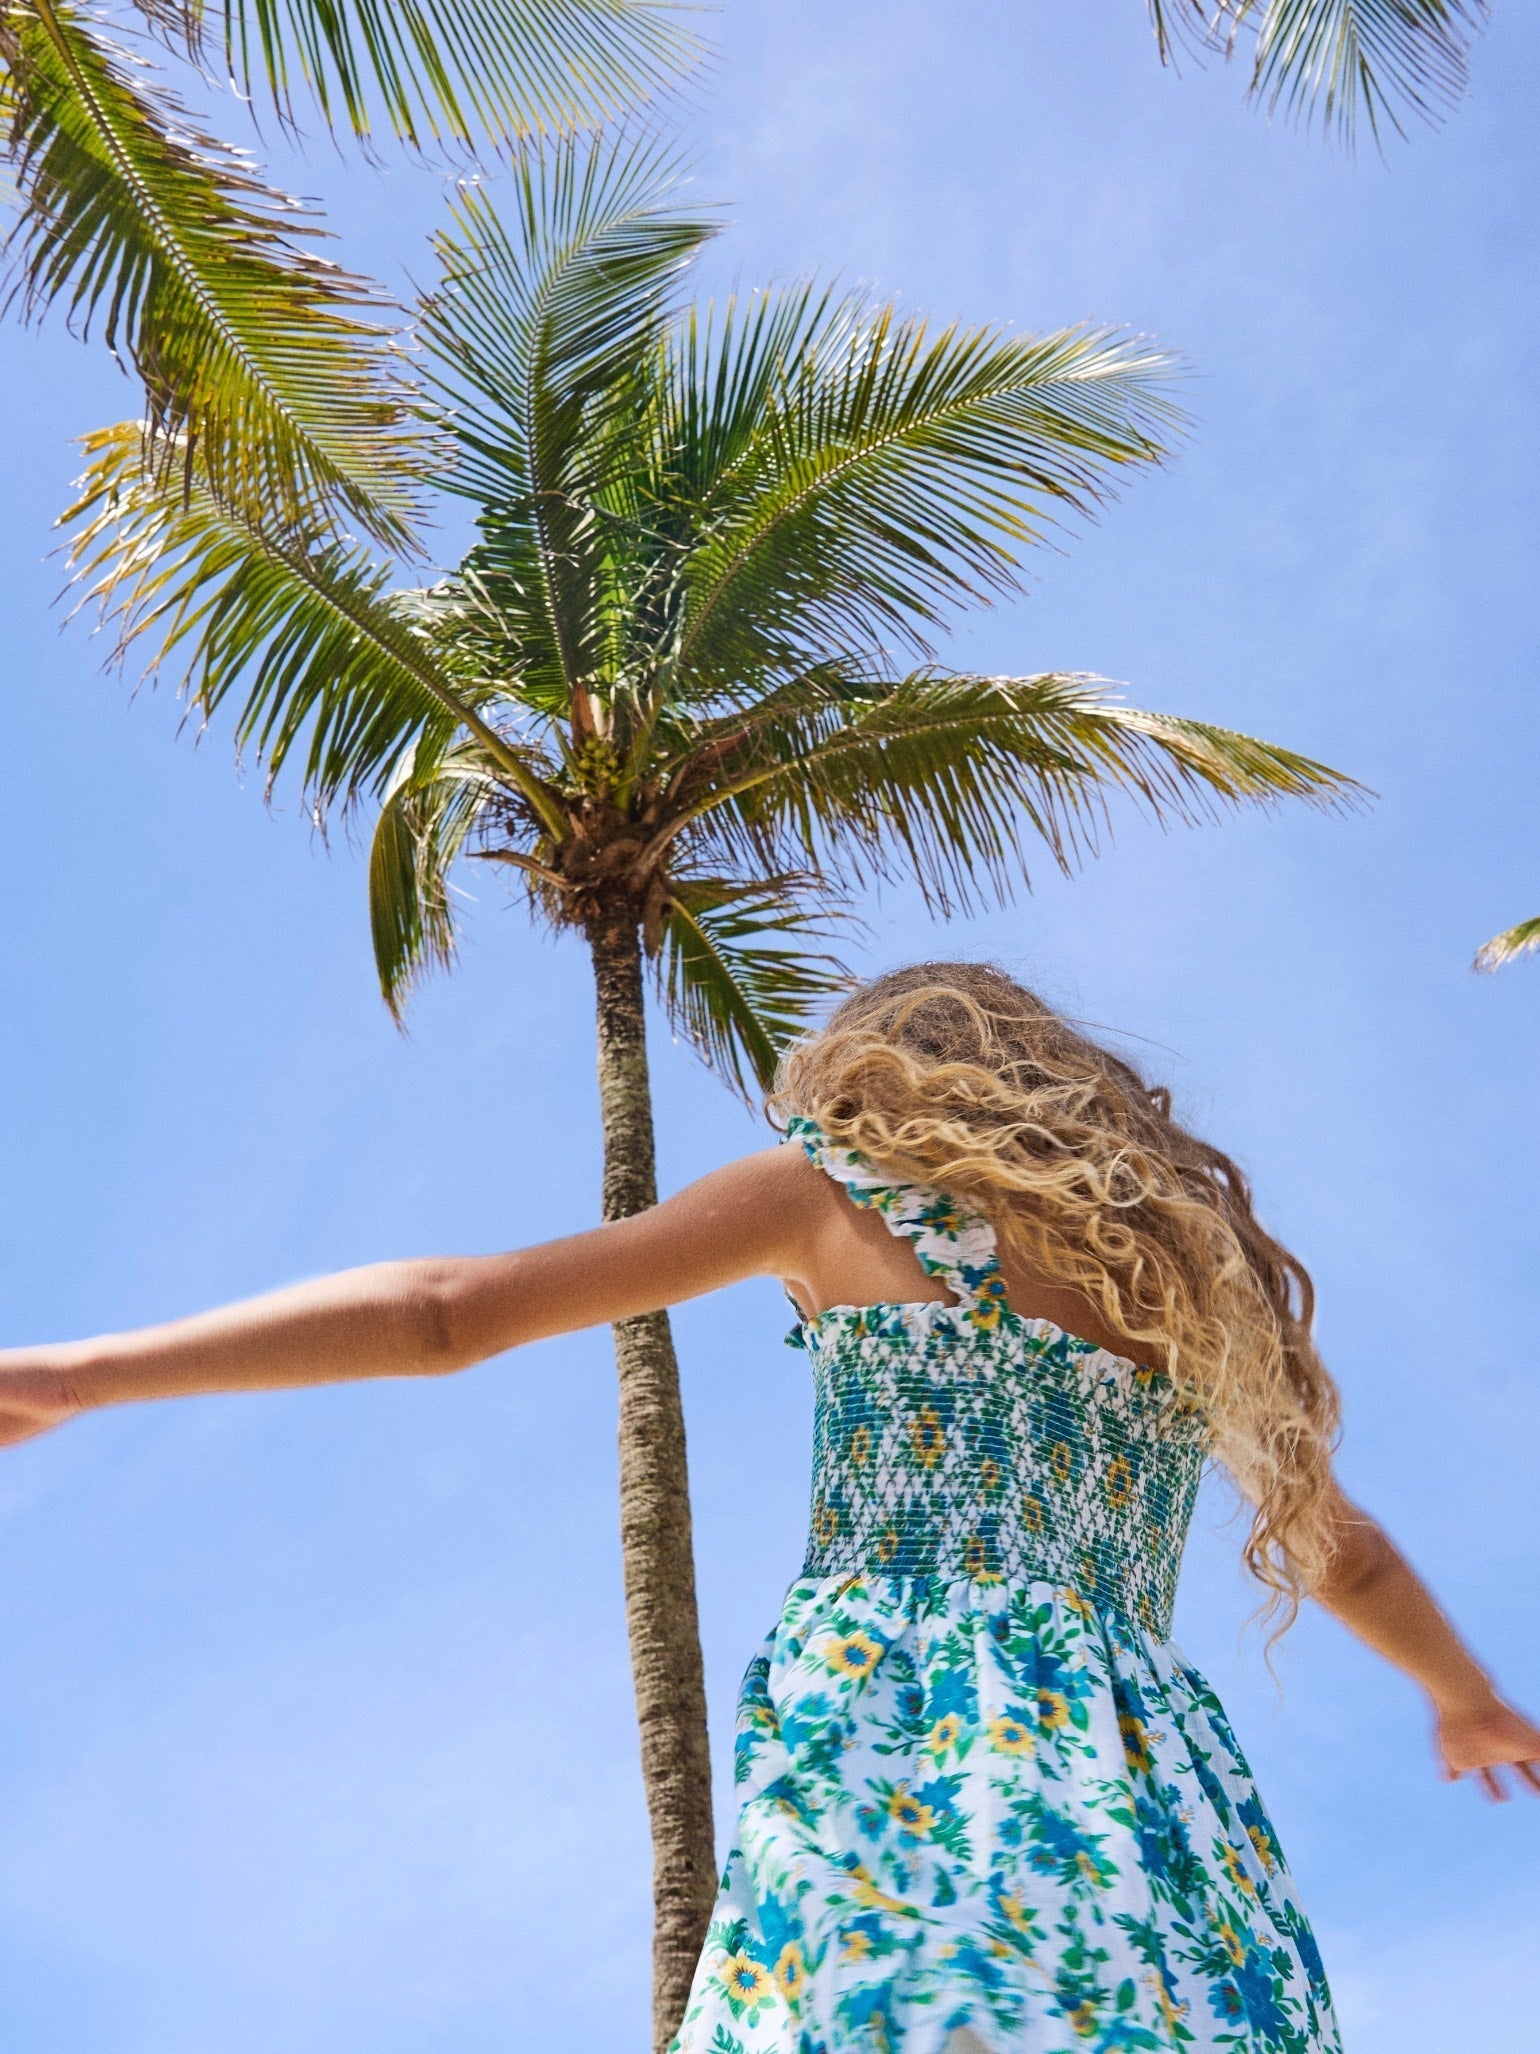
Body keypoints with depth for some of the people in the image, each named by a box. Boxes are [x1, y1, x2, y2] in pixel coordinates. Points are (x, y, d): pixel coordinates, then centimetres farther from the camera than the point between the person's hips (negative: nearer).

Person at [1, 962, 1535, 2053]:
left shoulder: (834, 1178, 13)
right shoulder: (1197, 1261, 25)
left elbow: (449, 1312, 8)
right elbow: (1346, 1555, 40)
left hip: (888, 1751, -4)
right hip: (1164, 1807, 5)